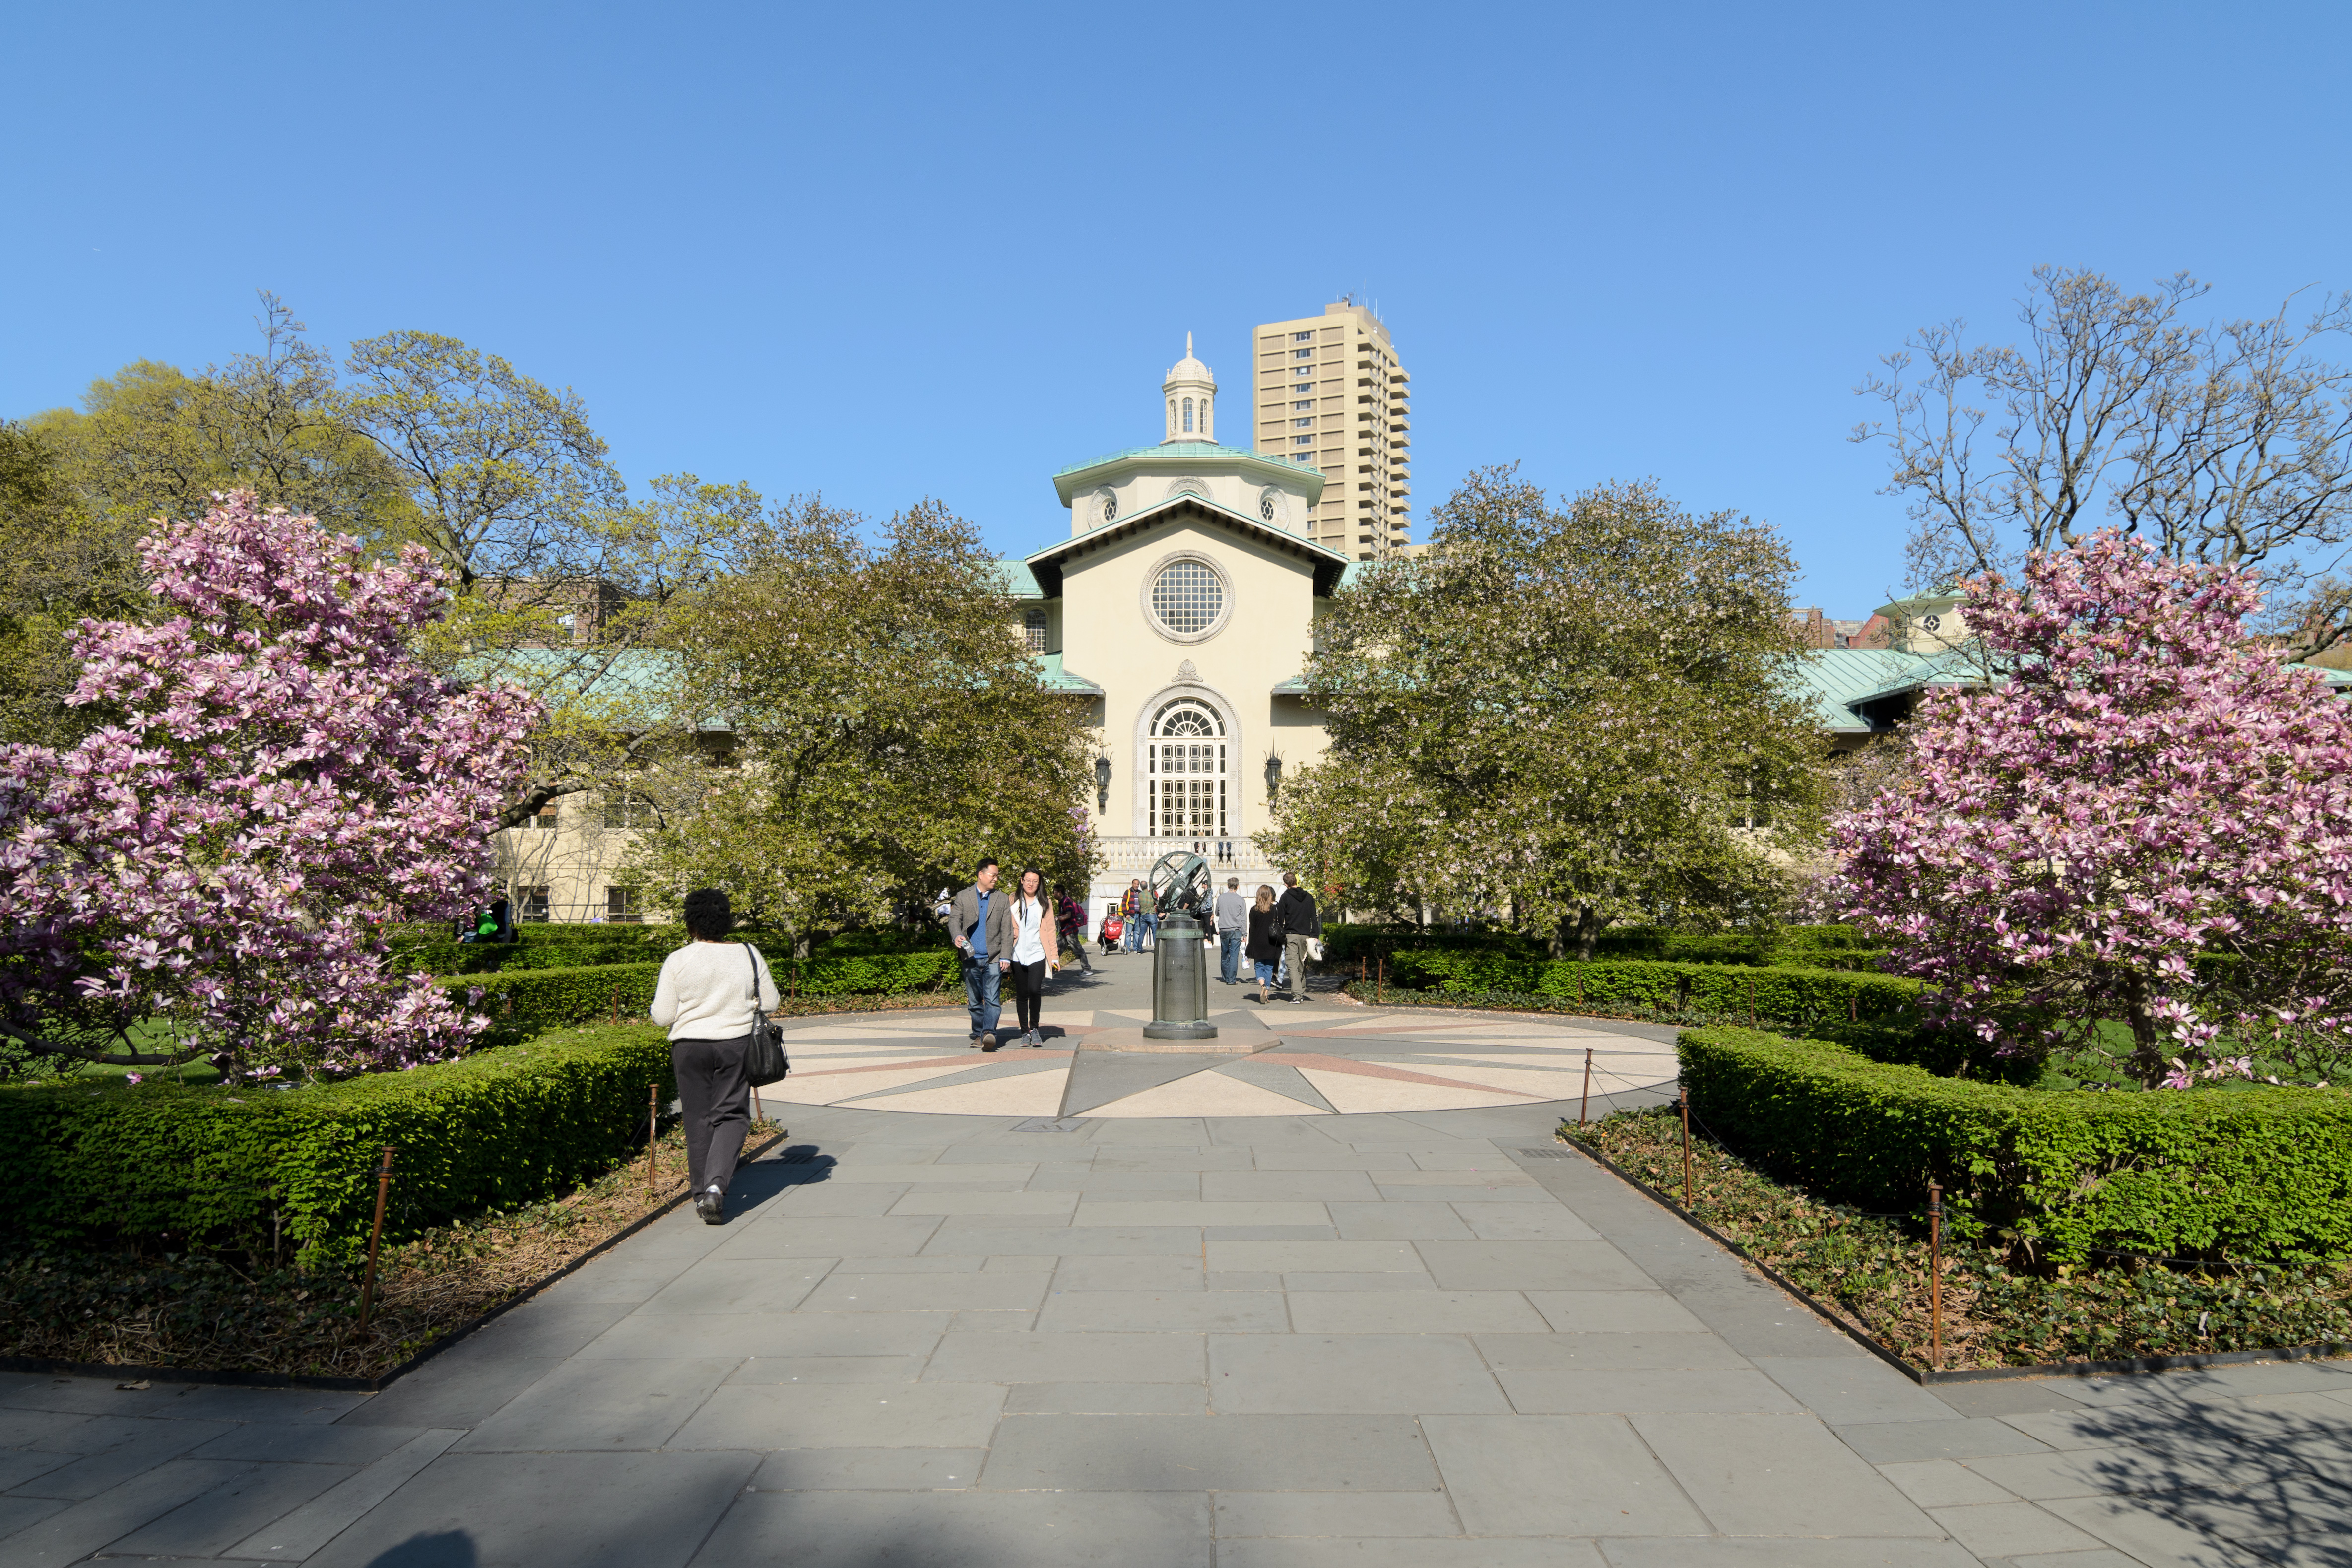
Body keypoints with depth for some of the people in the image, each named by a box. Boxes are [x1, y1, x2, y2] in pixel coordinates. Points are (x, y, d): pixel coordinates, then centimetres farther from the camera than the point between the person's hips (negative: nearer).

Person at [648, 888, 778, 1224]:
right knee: (731, 1115, 5)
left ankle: (702, 1192, 18)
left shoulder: (677, 960, -7)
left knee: (697, 1118, 12)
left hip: (689, 1045, 0)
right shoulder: (748, 954, -3)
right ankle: (716, 1184, -14)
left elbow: (662, 1016, -5)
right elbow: (770, 1002, 5)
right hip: (735, 1044, 0)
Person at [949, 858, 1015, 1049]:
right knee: (975, 1001, 8)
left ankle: (989, 1032, -20)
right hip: (971, 958, 1)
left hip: (993, 958, -1)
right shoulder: (963, 897, 9)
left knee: (993, 999, -14)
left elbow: (1007, 930, 6)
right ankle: (979, 1036, 17)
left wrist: (1006, 957, -2)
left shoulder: (1002, 899, 9)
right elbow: (954, 919, 2)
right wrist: (957, 936, -21)